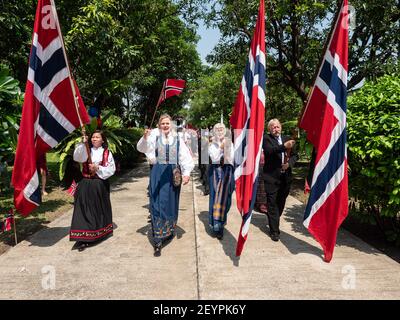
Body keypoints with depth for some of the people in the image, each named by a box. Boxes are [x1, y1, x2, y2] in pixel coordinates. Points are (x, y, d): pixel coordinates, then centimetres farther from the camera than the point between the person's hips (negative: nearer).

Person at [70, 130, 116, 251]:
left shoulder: (107, 153, 2)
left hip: (100, 185, 0)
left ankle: (101, 233, 31)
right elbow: (77, 158, -15)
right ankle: (83, 238, -5)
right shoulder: (86, 150, 6)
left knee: (100, 209, 12)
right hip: (86, 184, 1)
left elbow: (111, 169, -5)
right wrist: (82, 143, -23)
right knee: (85, 210, -5)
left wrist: (98, 168, -16)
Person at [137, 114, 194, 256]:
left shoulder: (177, 139, 6)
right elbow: (141, 148, -11)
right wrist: (145, 138, -31)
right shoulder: (155, 137, 3)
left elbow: (185, 156, 3)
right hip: (158, 174, -1)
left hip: (173, 174, 2)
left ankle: (169, 231, 32)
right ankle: (158, 241, 0)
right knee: (158, 204, -4)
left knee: (171, 203, 11)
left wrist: (186, 173, -9)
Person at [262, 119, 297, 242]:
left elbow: (295, 155, 12)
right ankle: (274, 231, 8)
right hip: (271, 176, -5)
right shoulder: (266, 138, -2)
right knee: (272, 204, -1)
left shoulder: (287, 139, 13)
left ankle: (273, 222, 37)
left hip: (285, 177, 5)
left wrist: (289, 163, -8)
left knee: (281, 203, 15)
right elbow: (270, 150, -21)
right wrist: (284, 146, -35)